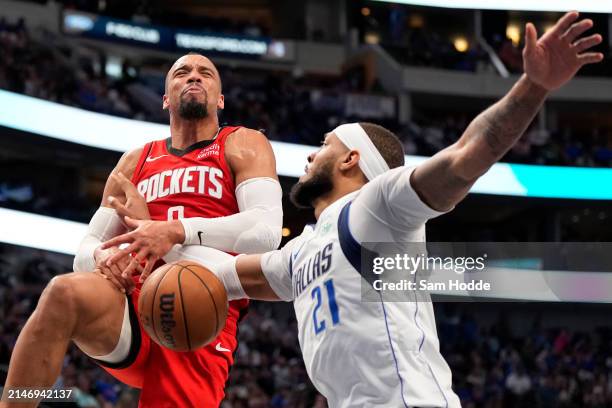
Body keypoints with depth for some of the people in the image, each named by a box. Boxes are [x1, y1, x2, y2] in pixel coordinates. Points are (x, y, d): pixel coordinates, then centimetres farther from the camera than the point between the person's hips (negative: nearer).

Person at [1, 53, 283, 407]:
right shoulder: (136, 162, 24)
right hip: (135, 302, 2)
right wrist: (101, 257, -7)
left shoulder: (243, 146, 12)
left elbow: (266, 232, -7)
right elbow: (85, 251, 20)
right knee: (68, 292, -32)